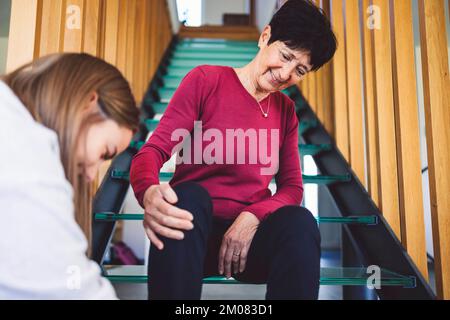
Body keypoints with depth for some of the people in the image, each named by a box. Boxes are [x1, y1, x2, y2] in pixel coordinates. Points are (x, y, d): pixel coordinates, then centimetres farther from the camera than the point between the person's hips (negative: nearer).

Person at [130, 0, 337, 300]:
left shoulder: (286, 110, 8)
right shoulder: (206, 81, -4)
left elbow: (292, 187, 5)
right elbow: (152, 151, -11)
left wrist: (252, 217, -17)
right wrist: (149, 192, -35)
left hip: (249, 234, 3)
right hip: (194, 231, -2)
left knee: (300, 221, -28)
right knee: (188, 196, -34)